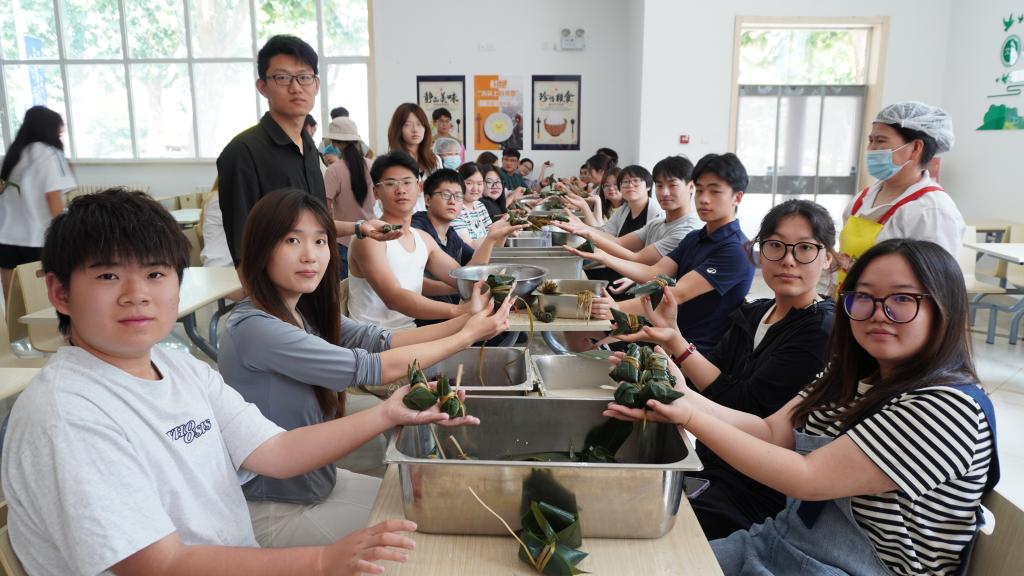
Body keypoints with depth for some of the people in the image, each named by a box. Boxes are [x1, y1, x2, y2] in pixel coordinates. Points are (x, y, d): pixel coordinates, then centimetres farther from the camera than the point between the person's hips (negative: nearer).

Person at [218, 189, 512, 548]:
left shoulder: (306, 313, 0)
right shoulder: (253, 328, -27)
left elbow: (382, 342, -9)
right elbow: (372, 368, -28)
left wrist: (467, 319, -19)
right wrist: (467, 337, -20)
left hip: (318, 480, 8)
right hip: (274, 512, -8)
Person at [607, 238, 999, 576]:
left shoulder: (950, 408, -21)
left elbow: (808, 479, -25)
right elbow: (772, 433, 0)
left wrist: (691, 419, -22)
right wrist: (684, 396, -14)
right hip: (782, 540, 7)